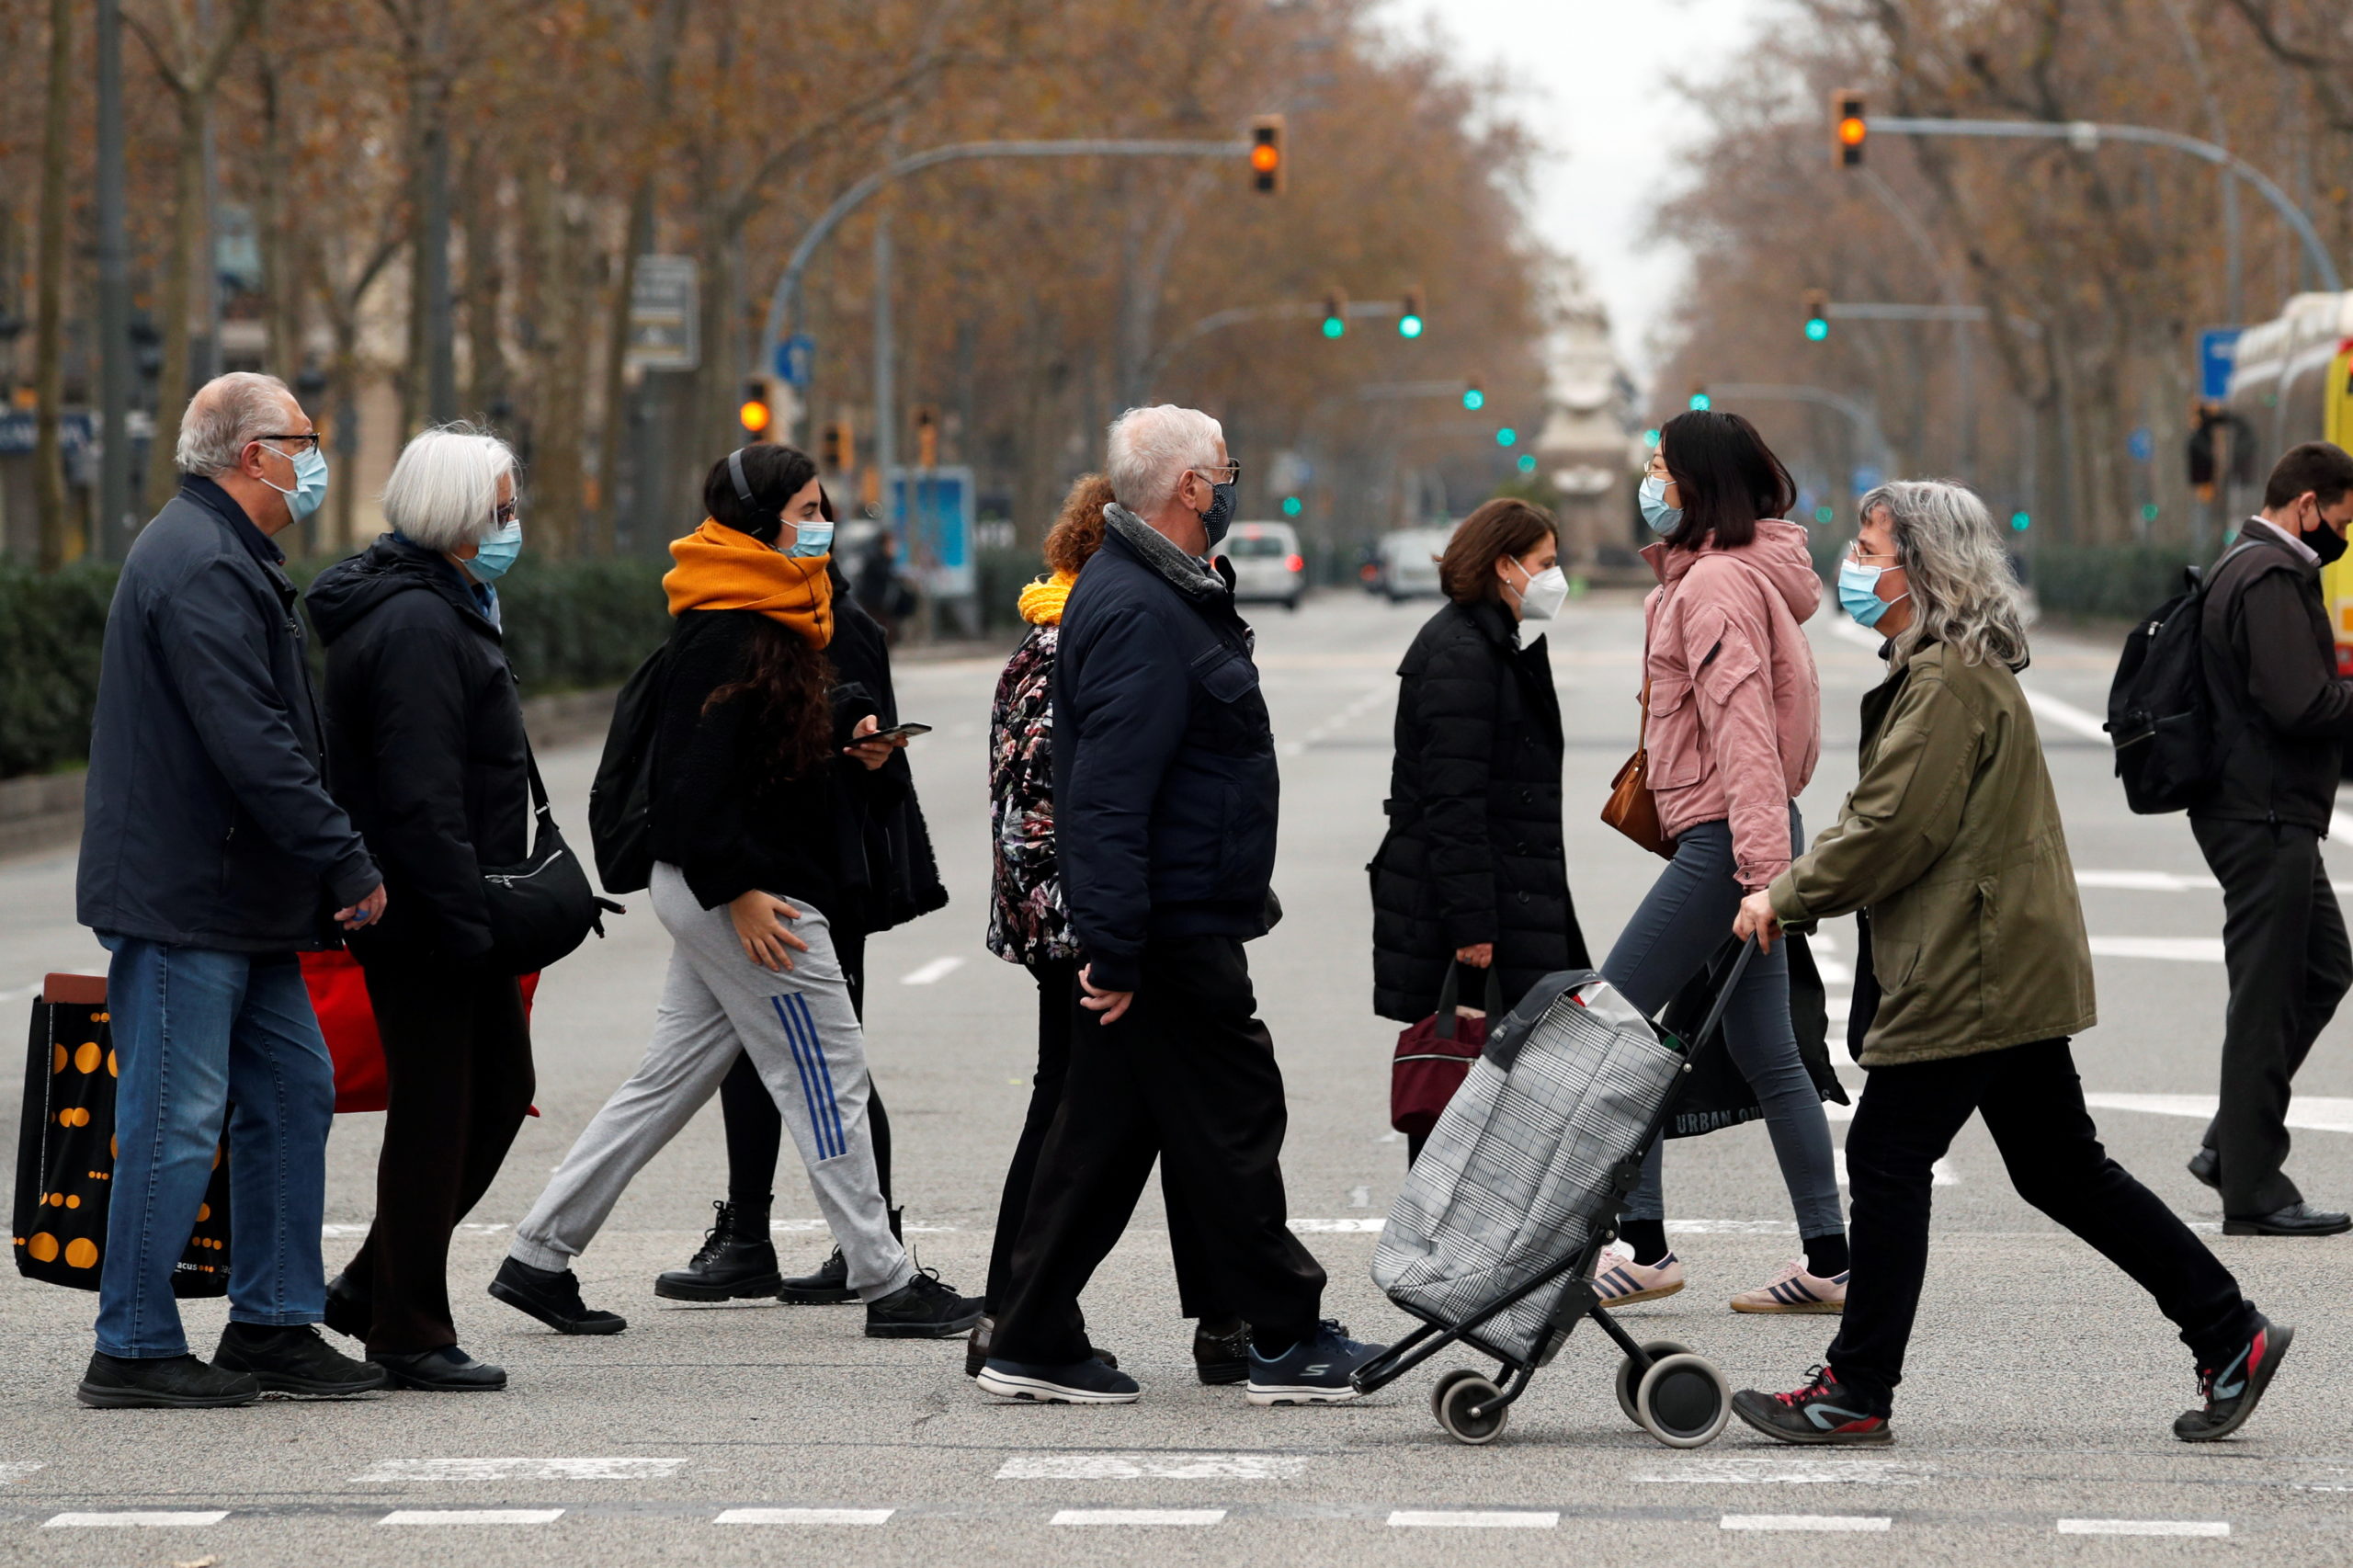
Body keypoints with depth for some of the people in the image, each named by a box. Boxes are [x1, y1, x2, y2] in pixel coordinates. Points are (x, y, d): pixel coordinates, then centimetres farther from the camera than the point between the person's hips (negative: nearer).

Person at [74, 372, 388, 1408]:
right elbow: (251, 743, -24)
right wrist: (348, 862, -20)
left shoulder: (227, 557, 19)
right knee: (177, 1118, -6)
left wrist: (329, 865, 15)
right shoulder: (199, 567, -17)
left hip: (235, 899, 11)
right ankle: (135, 1351, -1)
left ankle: (274, 1325, 18)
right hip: (181, 897, -11)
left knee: (293, 1089, 12)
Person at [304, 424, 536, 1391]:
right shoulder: (416, 626, -18)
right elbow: (423, 796, -24)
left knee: (500, 1087, 16)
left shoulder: (444, 610, 17)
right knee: (436, 1111, -3)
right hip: (424, 913, -11)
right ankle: (407, 1334, 6)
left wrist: (497, 906, 22)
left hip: (452, 911, 11)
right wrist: (469, 919, -25)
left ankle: (374, 1285, 22)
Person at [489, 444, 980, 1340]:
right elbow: (698, 774, -22)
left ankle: (539, 1257, 14)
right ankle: (887, 1286, 5)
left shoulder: (775, 621, 15)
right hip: (751, 895, -11)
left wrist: (855, 747, 5)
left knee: (670, 1081, 12)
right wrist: (740, 890, -23)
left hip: (710, 895, 11)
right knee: (828, 1080, -2)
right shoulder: (729, 636, -17)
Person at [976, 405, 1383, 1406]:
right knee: (1232, 1124, -2)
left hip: (1175, 925, 11)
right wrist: (1115, 948, -27)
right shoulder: (1142, 616, -19)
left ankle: (1035, 1344, 13)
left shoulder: (1149, 592, 16)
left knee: (1107, 1134, 11)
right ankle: (1286, 1341, 5)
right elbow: (1110, 793, -25)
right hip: (1175, 937, -11)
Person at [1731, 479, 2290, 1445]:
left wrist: (1788, 898, -10)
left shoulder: (1950, 684, -17)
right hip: (2011, 966, 10)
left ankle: (1856, 1392, 3)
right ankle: (2230, 1334, 13)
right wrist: (1798, 892, 12)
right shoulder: (1944, 668, 17)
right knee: (2059, 1166, 12)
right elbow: (1887, 816, 22)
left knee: (1888, 1158, -4)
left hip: (1973, 970, -10)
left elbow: (1894, 830, -21)